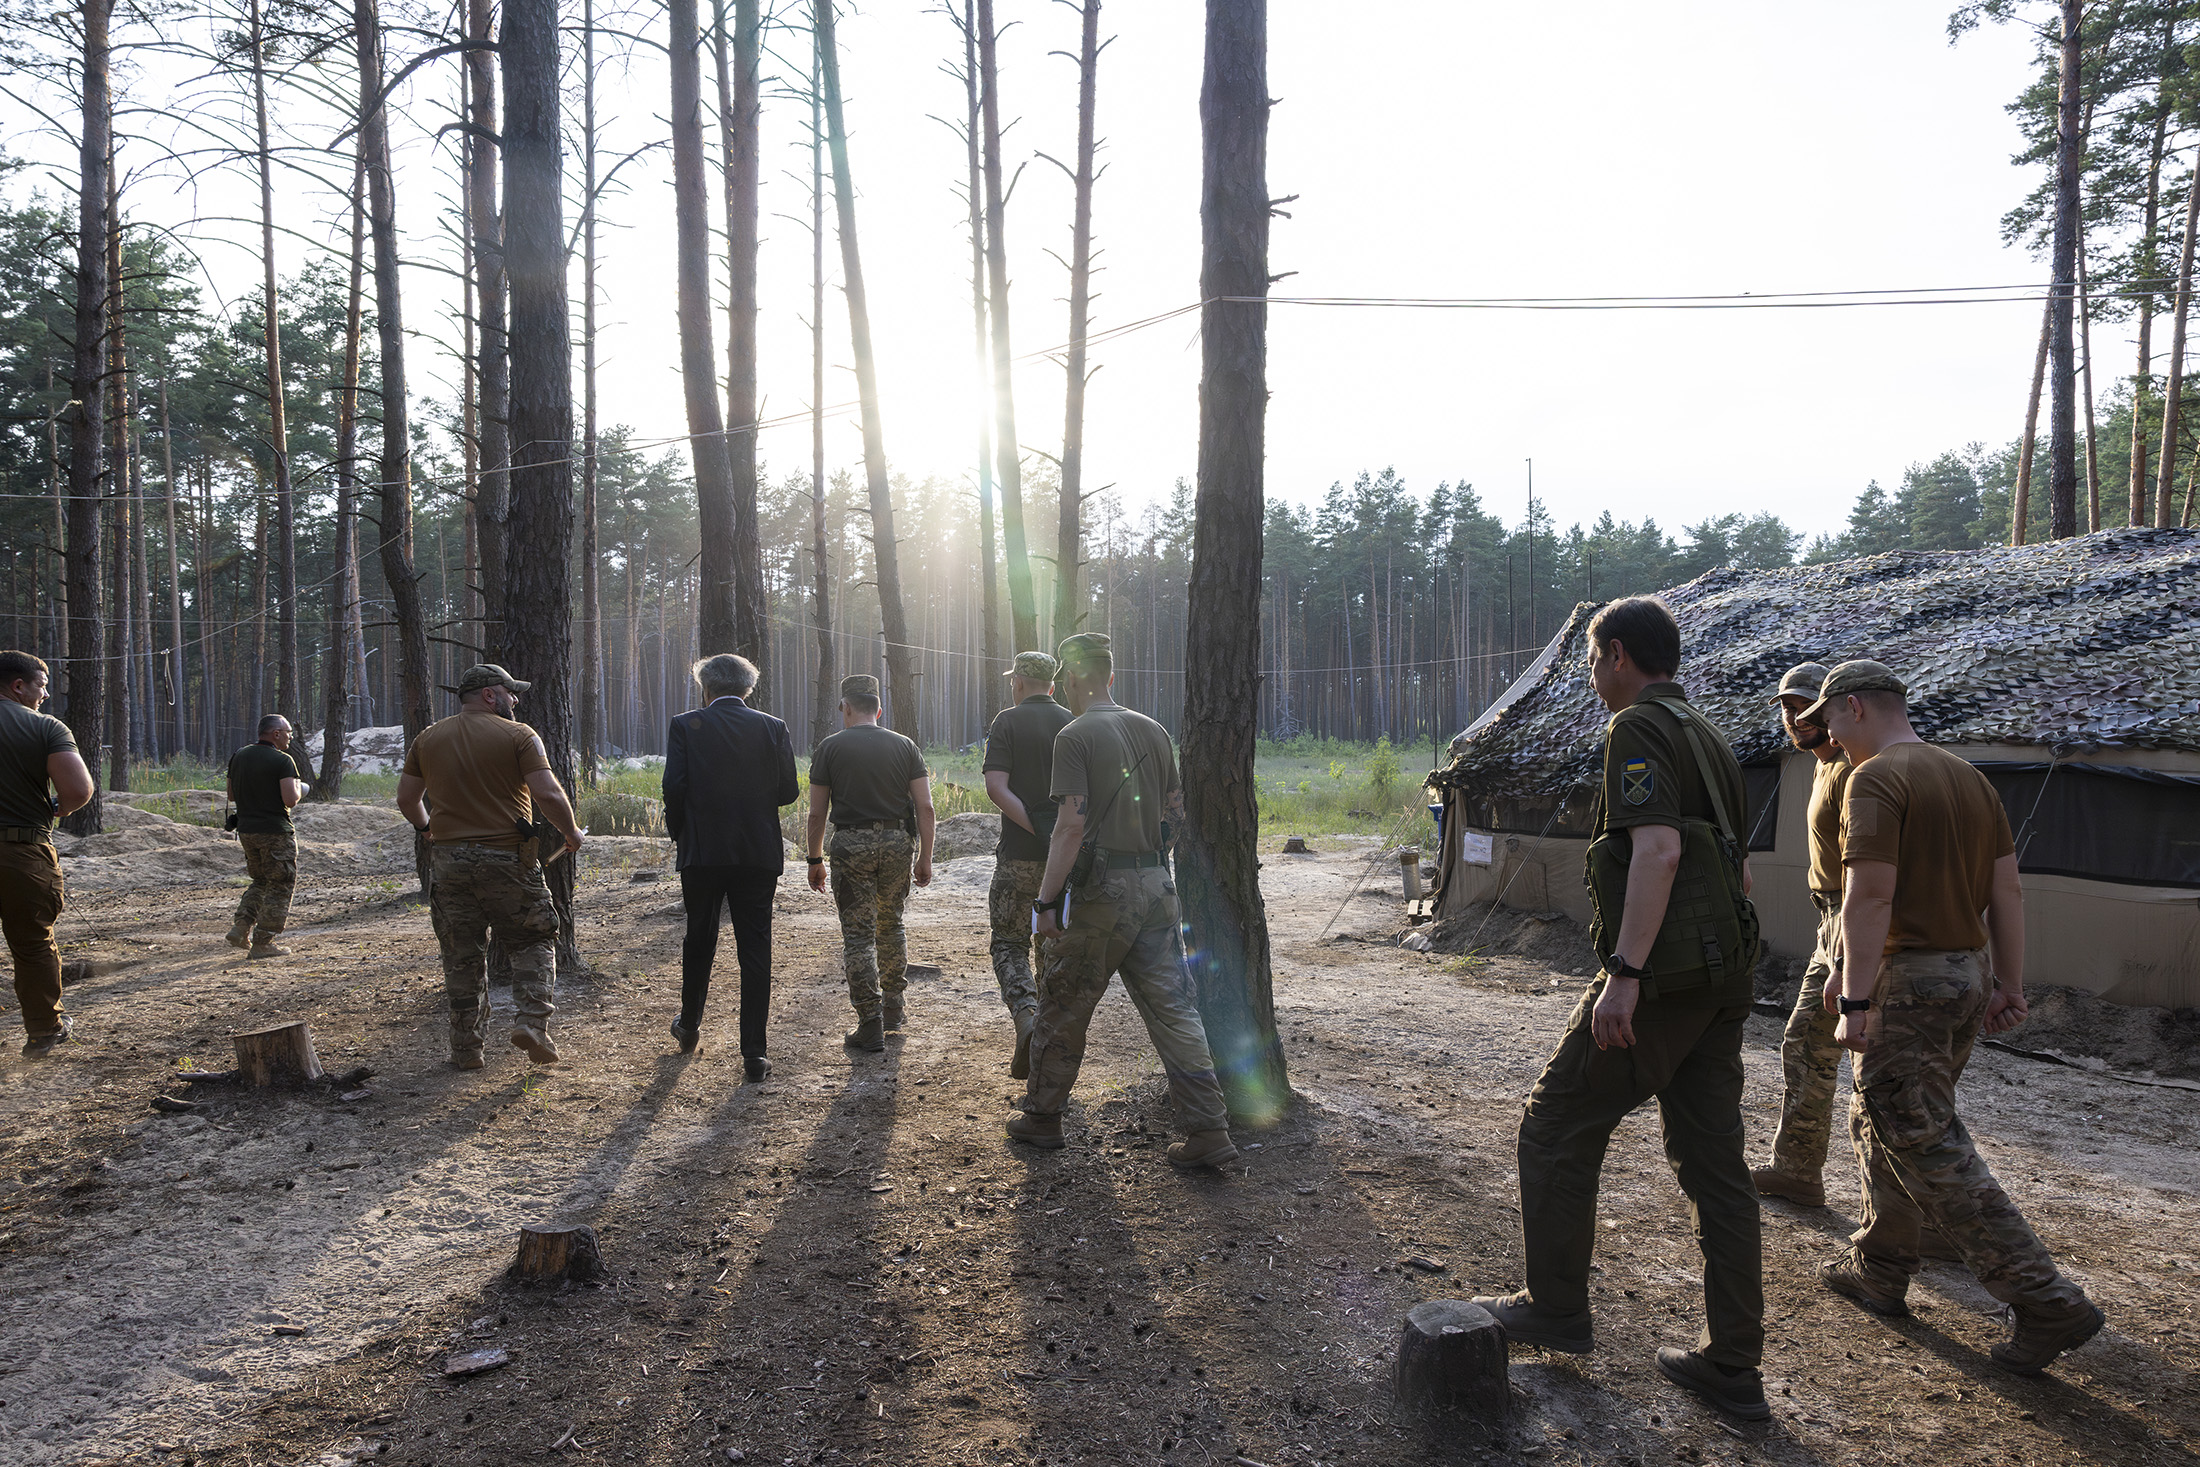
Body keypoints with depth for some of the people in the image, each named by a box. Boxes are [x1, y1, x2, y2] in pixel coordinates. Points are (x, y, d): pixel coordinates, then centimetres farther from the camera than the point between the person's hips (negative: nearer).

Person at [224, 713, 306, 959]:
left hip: (246, 829, 7)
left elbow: (231, 796, 16)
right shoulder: (282, 761, -14)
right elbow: (291, 800, -21)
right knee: (280, 887, 4)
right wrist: (297, 787, -1)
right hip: (275, 831, -7)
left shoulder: (238, 756, 8)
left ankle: (241, 928, 9)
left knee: (260, 881, 24)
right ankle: (262, 944, 3)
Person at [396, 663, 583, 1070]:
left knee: (461, 957, 12)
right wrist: (571, 833, 1)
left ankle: (466, 1048, 16)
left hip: (449, 862, 4)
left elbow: (406, 799, 14)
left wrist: (426, 828, 32)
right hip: (507, 859, -4)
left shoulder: (428, 739, 9)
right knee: (534, 941, 11)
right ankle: (531, 1021, -5)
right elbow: (548, 795, -14)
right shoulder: (518, 735, -6)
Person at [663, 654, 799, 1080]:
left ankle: (689, 1025, 38)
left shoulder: (685, 726, -3)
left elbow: (674, 788, -9)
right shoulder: (772, 728, 0)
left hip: (702, 852, 0)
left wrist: (677, 832, 8)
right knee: (755, 950, 3)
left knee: (699, 941, 20)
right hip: (758, 854, 0)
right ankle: (754, 1053, 1)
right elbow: (789, 791, -1)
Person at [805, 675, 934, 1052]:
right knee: (891, 926, 21)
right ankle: (895, 1007, 30)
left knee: (858, 936, 2)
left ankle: (871, 1026, 0)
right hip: (897, 841, 3)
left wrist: (815, 860, 9)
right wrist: (925, 858, 6)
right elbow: (925, 807, 1)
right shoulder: (905, 746, 7)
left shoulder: (829, 747, 0)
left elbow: (817, 813, 0)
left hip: (851, 844, -3)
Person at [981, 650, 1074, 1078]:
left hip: (1020, 854, -3)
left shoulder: (1008, 722, -3)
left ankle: (1027, 1018, -18)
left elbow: (996, 788, -16)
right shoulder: (1073, 724, 6)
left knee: (1009, 944, 6)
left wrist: (1037, 829, -17)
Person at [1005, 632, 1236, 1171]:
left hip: (1102, 889, -6)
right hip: (1158, 884, 6)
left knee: (1062, 1009, 11)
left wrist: (1046, 899, -13)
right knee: (1174, 1010, 6)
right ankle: (1209, 1132, 4)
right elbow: (1175, 812, 14)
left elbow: (1072, 825, -17)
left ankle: (1042, 1118, 24)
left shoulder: (1075, 735, -9)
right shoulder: (1154, 731, 10)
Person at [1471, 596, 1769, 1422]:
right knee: (1714, 1164, 10)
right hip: (1721, 981, 9)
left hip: (1662, 976, -9)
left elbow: (1657, 849, -24)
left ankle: (1556, 1309, 17)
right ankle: (1732, 1369, 16)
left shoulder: (1638, 729, -10)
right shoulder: (1707, 738, 19)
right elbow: (1739, 869, 23)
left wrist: (1625, 972, -27)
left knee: (1558, 1128, 5)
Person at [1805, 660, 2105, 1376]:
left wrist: (1854, 1001, -21)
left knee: (1930, 1152, -3)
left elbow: (1871, 896, -22)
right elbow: (2006, 892, 13)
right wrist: (2008, 986, 16)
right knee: (1878, 1123, 20)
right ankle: (1878, 1269, 29)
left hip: (1910, 983, -9)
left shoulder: (1877, 779, -15)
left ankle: (2048, 1303, -2)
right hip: (1969, 970, 9)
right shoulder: (1970, 778, 13)